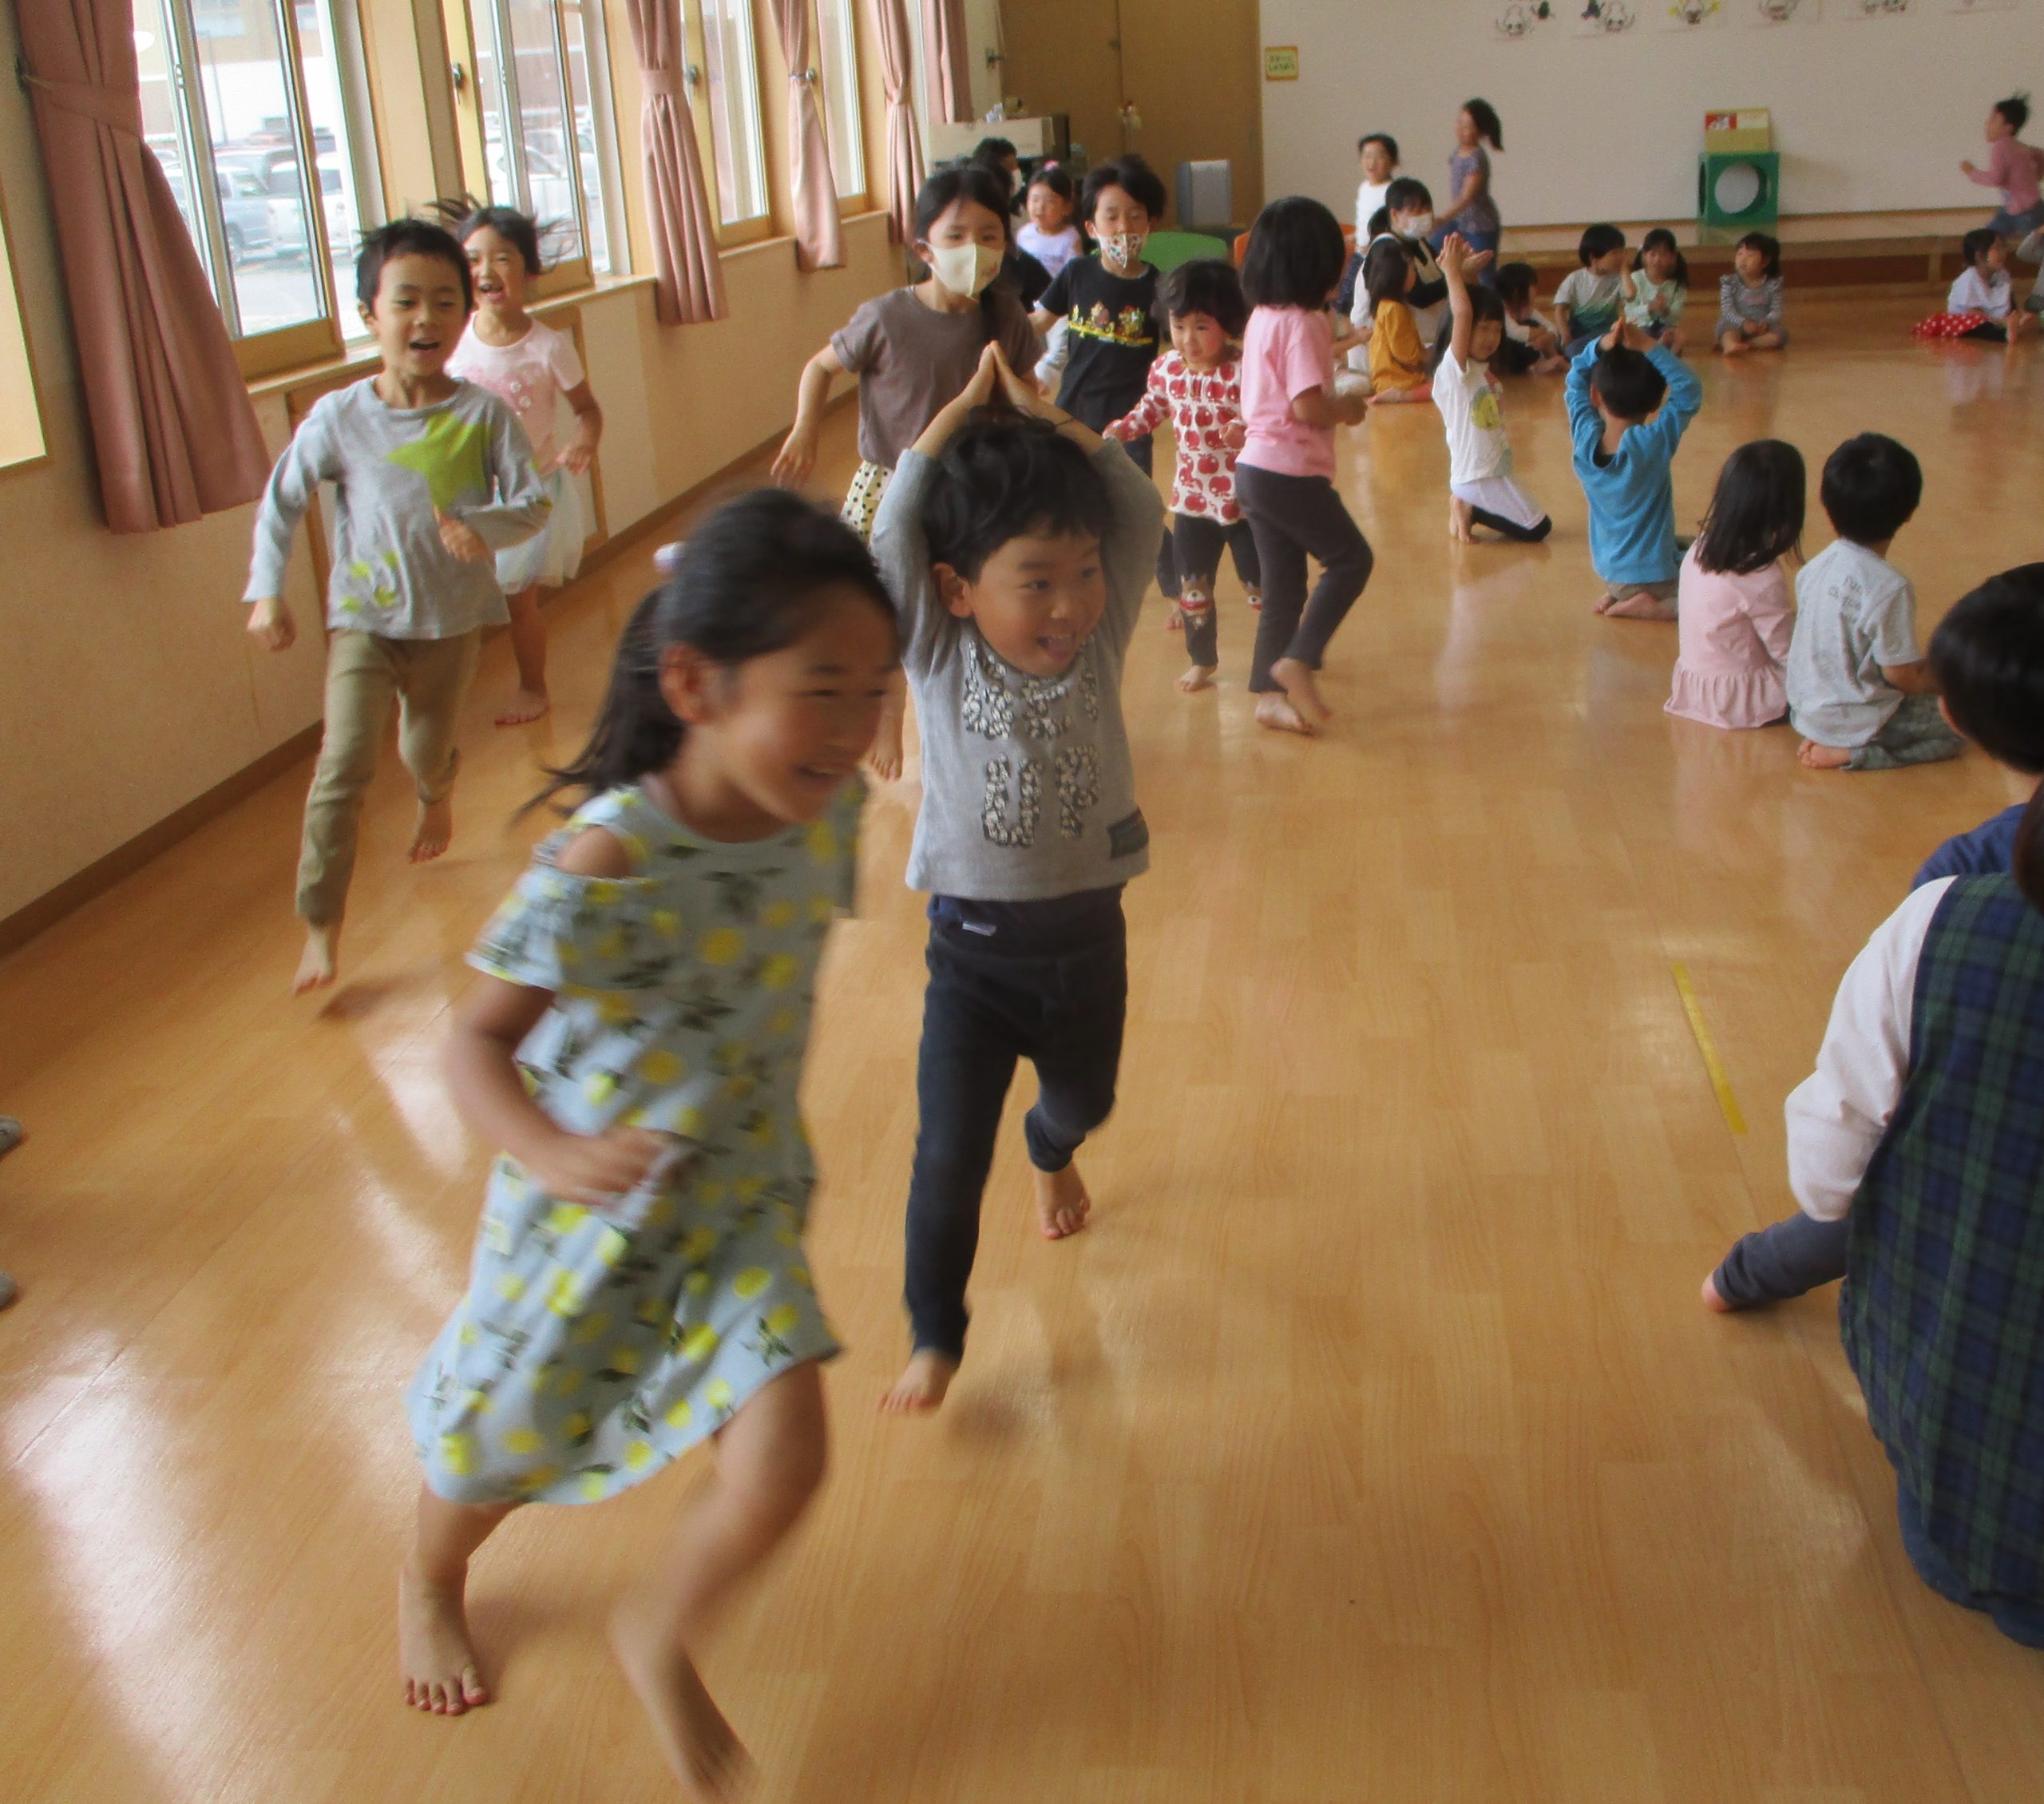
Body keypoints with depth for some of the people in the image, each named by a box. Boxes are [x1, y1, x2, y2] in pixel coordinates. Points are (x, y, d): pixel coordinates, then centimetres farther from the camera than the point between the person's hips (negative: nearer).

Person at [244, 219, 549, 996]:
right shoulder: (338, 417, -11)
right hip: (363, 618, -1)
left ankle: (438, 793, 59)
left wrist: (482, 525, -29)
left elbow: (533, 503, -8)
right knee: (344, 765, -12)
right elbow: (280, 502, -1)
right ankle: (320, 927, -4)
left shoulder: (483, 414, -10)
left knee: (427, 750, 19)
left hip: (452, 618, 1)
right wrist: (266, 592, -7)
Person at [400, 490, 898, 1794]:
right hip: (586, 1209, -4)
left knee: (784, 1460, -9)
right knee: (498, 1439, 20)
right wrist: (549, 1152, -48)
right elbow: (481, 1040, -29)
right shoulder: (607, 865, -32)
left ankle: (662, 1640, 27)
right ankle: (431, 1585, 59)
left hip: (740, 1195, 4)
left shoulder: (825, 806, -14)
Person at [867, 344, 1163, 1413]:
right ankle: (934, 1338, 15)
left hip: (1087, 932, 3)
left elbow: (1140, 513, -12)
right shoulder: (938, 656, -11)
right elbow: (893, 531, -21)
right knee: (950, 1156, -5)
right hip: (973, 946, -3)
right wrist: (963, 411, -14)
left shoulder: (1101, 637, -5)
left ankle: (1052, 1155, 64)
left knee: (1084, 1100, 27)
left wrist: (1039, 414, -13)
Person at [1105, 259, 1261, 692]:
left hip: (1243, 499, -5)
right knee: (1192, 585, 13)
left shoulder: (1242, 375, -20)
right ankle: (1202, 660, 32)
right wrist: (1120, 429, 0)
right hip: (1192, 498, 5)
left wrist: (1245, 433, -42)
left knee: (1261, 586, 7)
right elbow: (1152, 409, 16)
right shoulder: (1166, 369, -2)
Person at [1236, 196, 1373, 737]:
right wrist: (1349, 409, -4)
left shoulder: (1262, 317, 11)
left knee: (1282, 584, 12)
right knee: (1350, 557, 3)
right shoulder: (1302, 323, -15)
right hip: (1291, 471, -9)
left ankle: (1271, 694, 14)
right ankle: (1297, 660, -6)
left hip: (1255, 466, 9)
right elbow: (1308, 407, -21)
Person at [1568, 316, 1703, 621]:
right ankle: (1658, 608, -8)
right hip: (1655, 577, -6)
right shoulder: (1654, 444, -24)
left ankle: (1617, 596, 12)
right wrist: (1650, 348, -23)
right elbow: (1690, 392, -21)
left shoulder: (1585, 439, -11)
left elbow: (1576, 381, 2)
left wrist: (1600, 346, -15)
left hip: (1610, 574, 6)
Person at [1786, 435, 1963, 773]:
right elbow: (1902, 676, -20)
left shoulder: (1815, 568, -4)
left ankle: (1837, 745, 6)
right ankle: (1849, 754, -7)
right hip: (1856, 720, -8)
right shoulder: (1890, 587, -27)